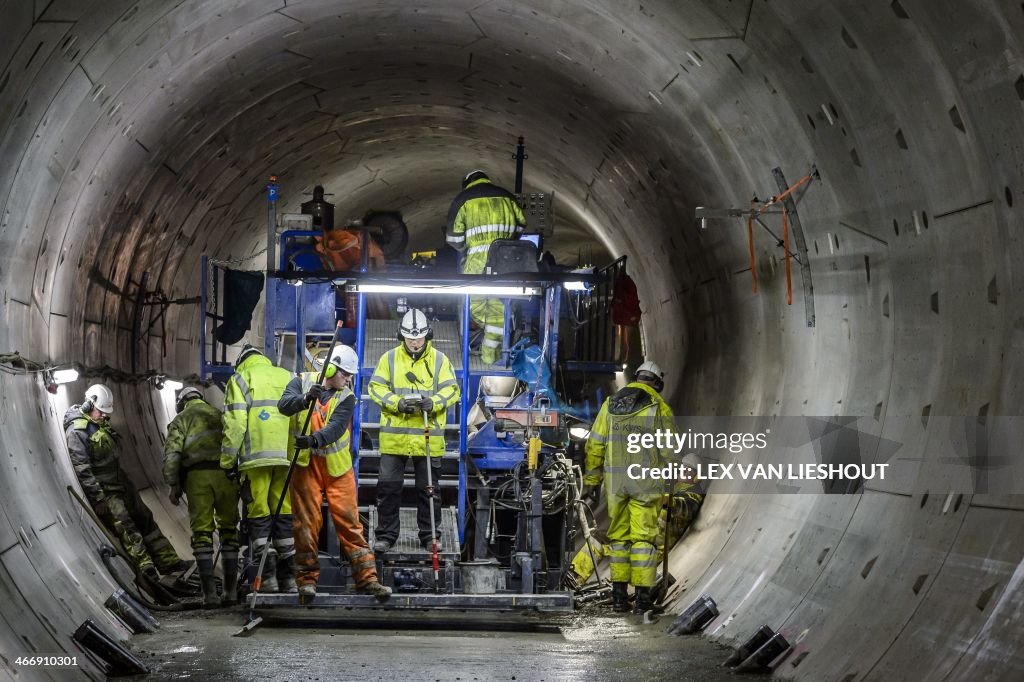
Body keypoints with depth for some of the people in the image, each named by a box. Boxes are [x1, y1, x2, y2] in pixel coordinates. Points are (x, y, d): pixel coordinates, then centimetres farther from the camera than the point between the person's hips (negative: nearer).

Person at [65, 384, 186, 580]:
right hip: (103, 491, -9)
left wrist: (126, 482, 18)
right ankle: (144, 566, -24)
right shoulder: (76, 431, -16)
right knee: (124, 524, -18)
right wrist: (97, 498, -23)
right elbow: (82, 469, -21)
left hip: (119, 484, 9)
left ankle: (168, 561, 13)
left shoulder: (102, 425, 12)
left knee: (144, 518, 9)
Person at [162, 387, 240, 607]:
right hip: (227, 475, 2)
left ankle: (209, 593, -4)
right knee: (228, 531, 12)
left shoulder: (180, 420, 14)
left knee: (202, 533, 2)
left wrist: (173, 485, 2)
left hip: (197, 476, -2)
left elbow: (172, 454, 0)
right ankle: (231, 591, 9)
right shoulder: (221, 416, 24)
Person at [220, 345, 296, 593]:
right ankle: (288, 578, 9)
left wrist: (228, 459, 0)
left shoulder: (241, 379, 8)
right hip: (286, 456, 4)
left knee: (259, 515, -1)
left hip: (255, 455, -4)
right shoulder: (288, 377, 22)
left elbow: (235, 421, -3)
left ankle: (267, 577, -5)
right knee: (284, 515, 8)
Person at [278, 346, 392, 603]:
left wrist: (314, 439, -36)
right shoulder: (302, 382, 1)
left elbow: (336, 427, -16)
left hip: (337, 467, 1)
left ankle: (366, 576, 0)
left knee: (349, 520, -1)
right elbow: (284, 405, -17)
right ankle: (307, 578, 8)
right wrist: (305, 400, -38)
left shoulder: (346, 398, 1)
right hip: (305, 465, -1)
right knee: (307, 521, -1)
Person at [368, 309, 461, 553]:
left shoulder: (440, 360, 4)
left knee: (428, 489, 8)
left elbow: (451, 390, 1)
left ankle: (430, 535, 18)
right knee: (389, 487, 2)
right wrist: (398, 403, -15)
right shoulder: (389, 358, 4)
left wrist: (433, 402, -19)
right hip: (394, 436, 0)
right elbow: (375, 387, 1)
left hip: (428, 437, 0)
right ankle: (386, 535, 12)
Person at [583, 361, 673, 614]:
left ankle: (619, 595, 10)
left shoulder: (610, 404, 11)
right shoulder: (660, 407, 0)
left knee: (618, 535, 12)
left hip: (615, 479, 3)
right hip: (646, 480, -3)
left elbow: (595, 445, 10)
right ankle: (643, 596, -1)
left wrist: (591, 480, 15)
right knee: (644, 536, 1)